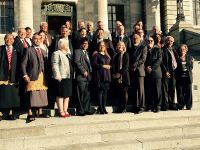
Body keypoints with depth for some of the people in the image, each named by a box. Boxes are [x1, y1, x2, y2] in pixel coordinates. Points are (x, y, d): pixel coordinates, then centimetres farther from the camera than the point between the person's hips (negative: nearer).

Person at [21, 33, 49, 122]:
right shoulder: (29, 50, 3)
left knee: (42, 95, 6)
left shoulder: (43, 51, 21)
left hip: (42, 76, 6)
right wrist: (25, 75, -12)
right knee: (32, 95, -8)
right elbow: (23, 64, -3)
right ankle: (30, 115, -3)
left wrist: (46, 74, 8)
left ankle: (40, 113, 16)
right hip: (33, 76, -5)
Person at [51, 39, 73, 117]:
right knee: (61, 95, -5)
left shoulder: (67, 54, 22)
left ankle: (65, 111, 16)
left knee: (67, 95, 10)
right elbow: (55, 65, -16)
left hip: (68, 77, 9)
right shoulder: (56, 53, -6)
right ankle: (61, 112, -2)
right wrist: (57, 75, -24)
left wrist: (72, 75, 21)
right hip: (61, 77, -9)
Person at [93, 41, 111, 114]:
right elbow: (94, 64, -9)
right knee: (100, 91, -7)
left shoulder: (107, 55, 21)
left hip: (107, 75, 6)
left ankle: (104, 107, 10)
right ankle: (100, 108, -2)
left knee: (105, 91, 5)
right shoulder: (96, 55, 2)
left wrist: (109, 66, 5)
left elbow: (109, 64, 25)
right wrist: (103, 66, -14)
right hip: (100, 76, -6)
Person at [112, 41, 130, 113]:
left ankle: (124, 108, 2)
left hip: (124, 76, -4)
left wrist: (120, 73, -12)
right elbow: (113, 65, 11)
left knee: (124, 92, -3)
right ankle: (119, 108, 9)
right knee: (118, 92, 3)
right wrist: (114, 74, -3)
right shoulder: (116, 56, 16)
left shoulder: (126, 55, 3)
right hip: (117, 76, 4)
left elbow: (126, 66, -7)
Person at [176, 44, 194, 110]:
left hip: (188, 77, 2)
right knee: (180, 92, 0)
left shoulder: (189, 58, 15)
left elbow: (191, 67, 14)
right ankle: (181, 105, 9)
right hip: (179, 77, -2)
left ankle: (188, 106, 11)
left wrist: (191, 62, 0)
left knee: (188, 92, 1)